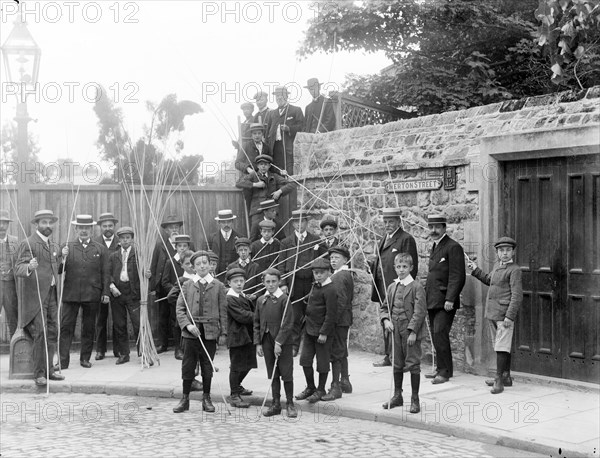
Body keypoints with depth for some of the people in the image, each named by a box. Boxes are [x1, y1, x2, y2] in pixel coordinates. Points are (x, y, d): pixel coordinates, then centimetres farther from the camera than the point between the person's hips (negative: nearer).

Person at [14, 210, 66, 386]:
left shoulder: (54, 246, 16)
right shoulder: (28, 244, -8)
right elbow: (18, 269, -17)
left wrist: (62, 256, 14)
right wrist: (29, 267, -37)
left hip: (52, 294, 7)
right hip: (35, 295, -7)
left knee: (52, 332, 8)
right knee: (40, 334, -10)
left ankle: (49, 370, 17)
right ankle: (39, 373, -3)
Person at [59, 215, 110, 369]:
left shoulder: (101, 249, 10)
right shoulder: (68, 248, 9)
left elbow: (105, 273, 7)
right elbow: (59, 271, 5)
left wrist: (105, 292, -1)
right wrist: (63, 257, -13)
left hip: (92, 294, 0)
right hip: (70, 293, 0)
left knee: (89, 328, 7)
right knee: (66, 327, -4)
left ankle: (85, 358, 18)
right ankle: (63, 360, -3)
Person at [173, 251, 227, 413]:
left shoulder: (218, 286, 3)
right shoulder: (187, 285, 4)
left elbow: (223, 311, 4)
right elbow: (180, 309, 3)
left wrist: (223, 333, 0)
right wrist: (187, 325, -12)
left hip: (210, 333, 0)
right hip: (190, 333, 0)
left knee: (207, 368, 8)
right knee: (187, 367, 5)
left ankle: (206, 398, 21)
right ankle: (185, 399, 16)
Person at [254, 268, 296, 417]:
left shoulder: (284, 299, -8)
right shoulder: (261, 300, 8)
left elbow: (288, 323, -12)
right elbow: (257, 323, 11)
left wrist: (279, 342, -16)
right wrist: (258, 343, 4)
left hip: (283, 342, -5)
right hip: (266, 342, 5)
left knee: (286, 374, 2)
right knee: (273, 374, 10)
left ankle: (290, 404, 13)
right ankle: (276, 403, 18)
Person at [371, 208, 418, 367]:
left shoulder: (406, 239, -7)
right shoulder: (384, 239, 21)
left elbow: (411, 266, -11)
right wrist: (371, 267, 8)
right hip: (383, 289, 9)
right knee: (385, 323, 12)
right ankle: (388, 356, 19)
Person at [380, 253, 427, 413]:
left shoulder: (416, 287, -8)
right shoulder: (392, 287, 10)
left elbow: (420, 311, -13)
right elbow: (383, 307, 17)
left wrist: (412, 331, -18)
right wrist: (386, 320, -2)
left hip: (411, 333, -6)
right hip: (396, 331, 6)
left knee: (413, 364, -2)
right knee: (397, 364, 14)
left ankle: (415, 399, 8)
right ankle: (397, 396, 27)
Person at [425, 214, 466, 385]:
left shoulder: (453, 247, -9)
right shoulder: (435, 247, 19)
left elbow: (457, 276, -15)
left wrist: (450, 299, -20)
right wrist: (426, 294, 18)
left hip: (444, 301, -8)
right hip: (432, 301, 8)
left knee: (440, 334, -13)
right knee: (436, 336, 10)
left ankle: (445, 372, -7)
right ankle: (440, 368, 17)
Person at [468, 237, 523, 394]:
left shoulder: (514, 270, -11)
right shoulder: (497, 266, 14)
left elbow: (517, 296, -16)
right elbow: (489, 280, 35)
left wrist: (509, 316, -21)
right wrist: (476, 270, 27)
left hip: (504, 315, -8)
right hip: (492, 313, 8)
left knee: (502, 347, -8)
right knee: (499, 347, 16)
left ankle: (499, 380, -5)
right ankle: (506, 377, 26)